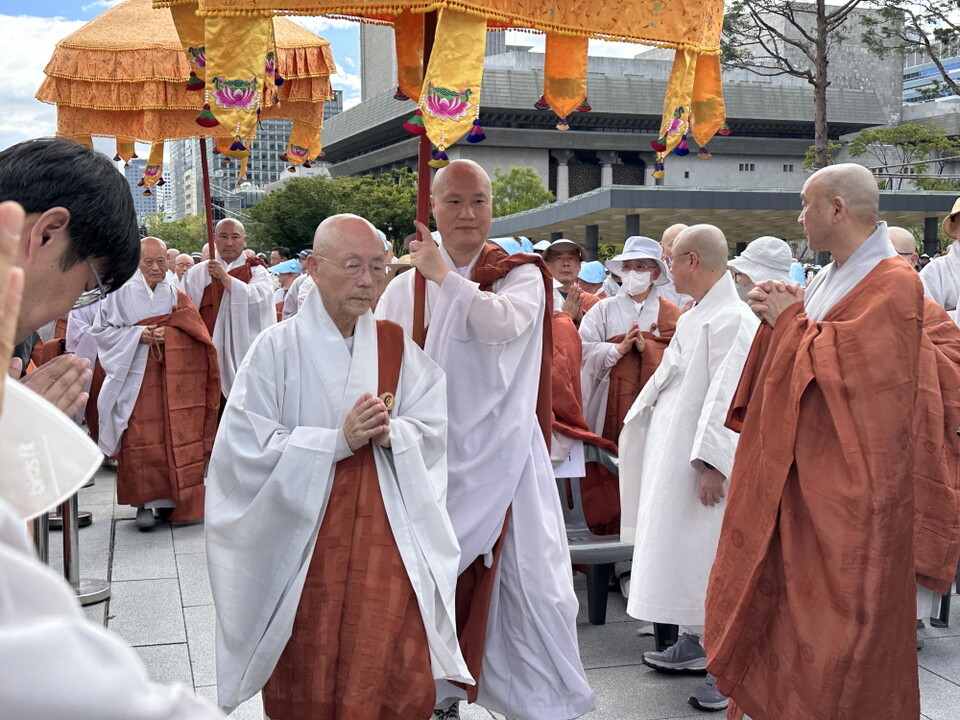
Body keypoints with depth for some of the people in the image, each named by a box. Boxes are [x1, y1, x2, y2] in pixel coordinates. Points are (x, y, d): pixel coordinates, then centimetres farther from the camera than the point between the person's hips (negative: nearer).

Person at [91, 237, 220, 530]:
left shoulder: (176, 296, 12)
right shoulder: (121, 294, 4)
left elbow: (195, 333, 6)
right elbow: (101, 330, 1)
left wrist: (165, 334, -12)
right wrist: (139, 335, -11)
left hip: (173, 379, 2)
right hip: (136, 379, -2)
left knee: (176, 439, -1)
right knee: (141, 441, -7)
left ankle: (170, 499, 8)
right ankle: (145, 502, -1)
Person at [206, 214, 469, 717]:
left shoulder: (397, 348, 6)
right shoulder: (277, 348, -4)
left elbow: (433, 431, 4)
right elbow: (249, 448, -10)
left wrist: (391, 433, -16)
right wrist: (338, 440, -17)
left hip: (387, 541, 2)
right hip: (303, 544, -2)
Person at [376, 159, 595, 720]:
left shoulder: (521, 275, 0)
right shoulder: (406, 286, 9)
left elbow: (505, 323, -22)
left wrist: (445, 276, -20)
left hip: (499, 455, -3)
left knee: (524, 576, 1)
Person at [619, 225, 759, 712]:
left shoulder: (734, 319, -16)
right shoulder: (693, 318, 15)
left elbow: (729, 397, -23)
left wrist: (711, 462, -26)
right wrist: (634, 428, 23)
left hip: (699, 463, -10)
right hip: (671, 455, 10)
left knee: (707, 556, -5)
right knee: (678, 552, 16)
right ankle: (694, 644, 29)